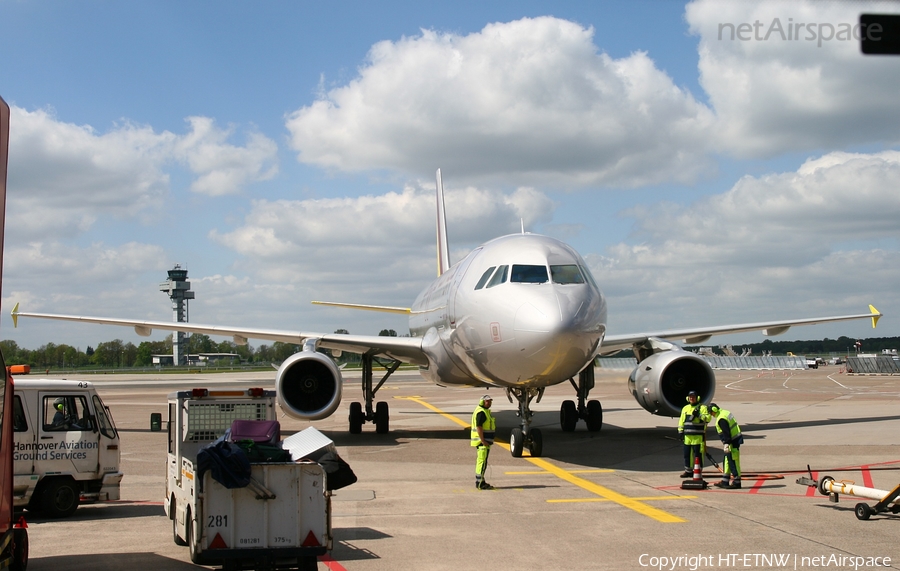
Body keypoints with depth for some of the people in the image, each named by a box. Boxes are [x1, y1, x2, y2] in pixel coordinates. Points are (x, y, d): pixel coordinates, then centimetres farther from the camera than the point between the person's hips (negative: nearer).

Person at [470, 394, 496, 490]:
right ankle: (480, 483, -10)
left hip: (485, 441, 11)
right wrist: (483, 441, -25)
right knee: (482, 461, -10)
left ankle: (480, 482, 20)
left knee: (480, 461, 14)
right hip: (483, 440, -11)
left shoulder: (485, 411, 18)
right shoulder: (481, 412, -15)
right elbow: (479, 427, -22)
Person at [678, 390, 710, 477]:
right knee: (687, 453, 9)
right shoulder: (685, 408, 16)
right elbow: (682, 421, 18)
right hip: (687, 436, 6)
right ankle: (688, 470, 19)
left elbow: (708, 418, -12)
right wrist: (680, 431, 12)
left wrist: (699, 415, -23)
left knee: (698, 453, -4)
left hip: (698, 436, -6)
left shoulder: (702, 407, -1)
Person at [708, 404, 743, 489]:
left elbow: (726, 433, -24)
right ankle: (725, 482, 20)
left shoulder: (721, 419, -19)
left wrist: (726, 444, -23)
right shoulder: (725, 412, 13)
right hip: (735, 440, 11)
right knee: (727, 461, 15)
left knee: (733, 462, -6)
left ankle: (737, 482, -1)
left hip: (733, 442, -11)